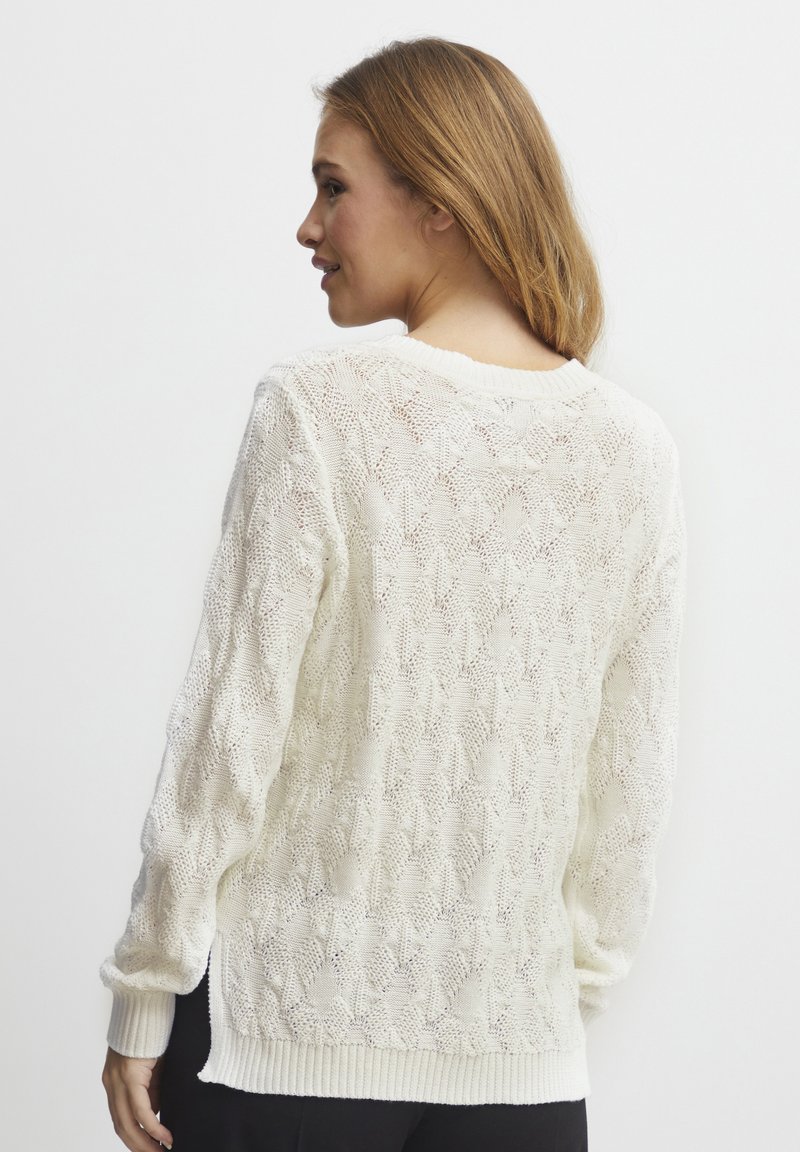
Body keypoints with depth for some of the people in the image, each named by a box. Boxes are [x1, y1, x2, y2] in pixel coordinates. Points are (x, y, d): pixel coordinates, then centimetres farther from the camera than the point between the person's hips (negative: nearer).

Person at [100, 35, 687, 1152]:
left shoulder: (318, 409, -12)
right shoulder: (635, 446, -1)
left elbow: (230, 732, -10)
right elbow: (633, 778, 3)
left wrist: (142, 996, -1)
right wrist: (581, 984, 15)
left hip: (284, 1031, -3)